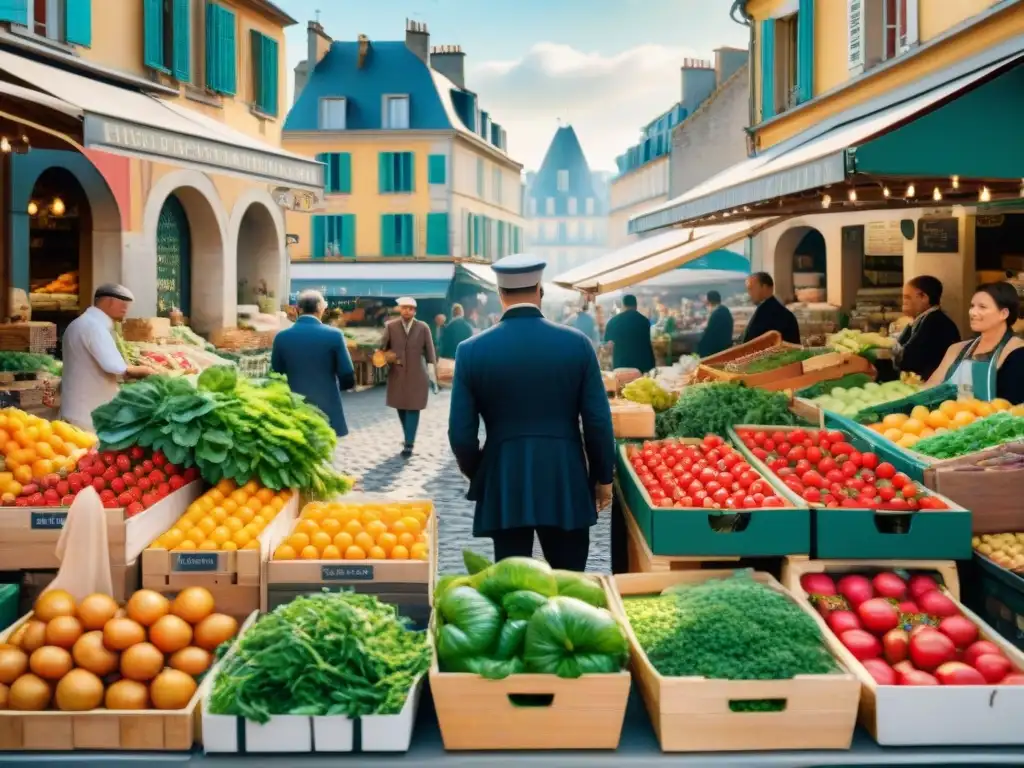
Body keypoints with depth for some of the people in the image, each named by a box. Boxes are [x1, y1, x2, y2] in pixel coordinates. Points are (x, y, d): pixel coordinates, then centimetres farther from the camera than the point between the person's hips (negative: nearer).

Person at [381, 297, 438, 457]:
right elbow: (382, 348, 2)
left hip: (417, 375, -2)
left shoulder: (423, 327, 0)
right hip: (397, 374, 2)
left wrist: (432, 375, -8)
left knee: (413, 409, -4)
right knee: (401, 408, 9)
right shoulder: (390, 327, 1)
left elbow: (430, 352, -2)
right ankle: (409, 438, 27)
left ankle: (409, 444, -2)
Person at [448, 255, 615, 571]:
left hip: (503, 484, 0)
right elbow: (598, 422, -3)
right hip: (566, 482, 0)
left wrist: (477, 475, 16)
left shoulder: (472, 350, -4)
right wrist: (603, 476, 11)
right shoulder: (577, 343, -4)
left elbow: (461, 433, -2)